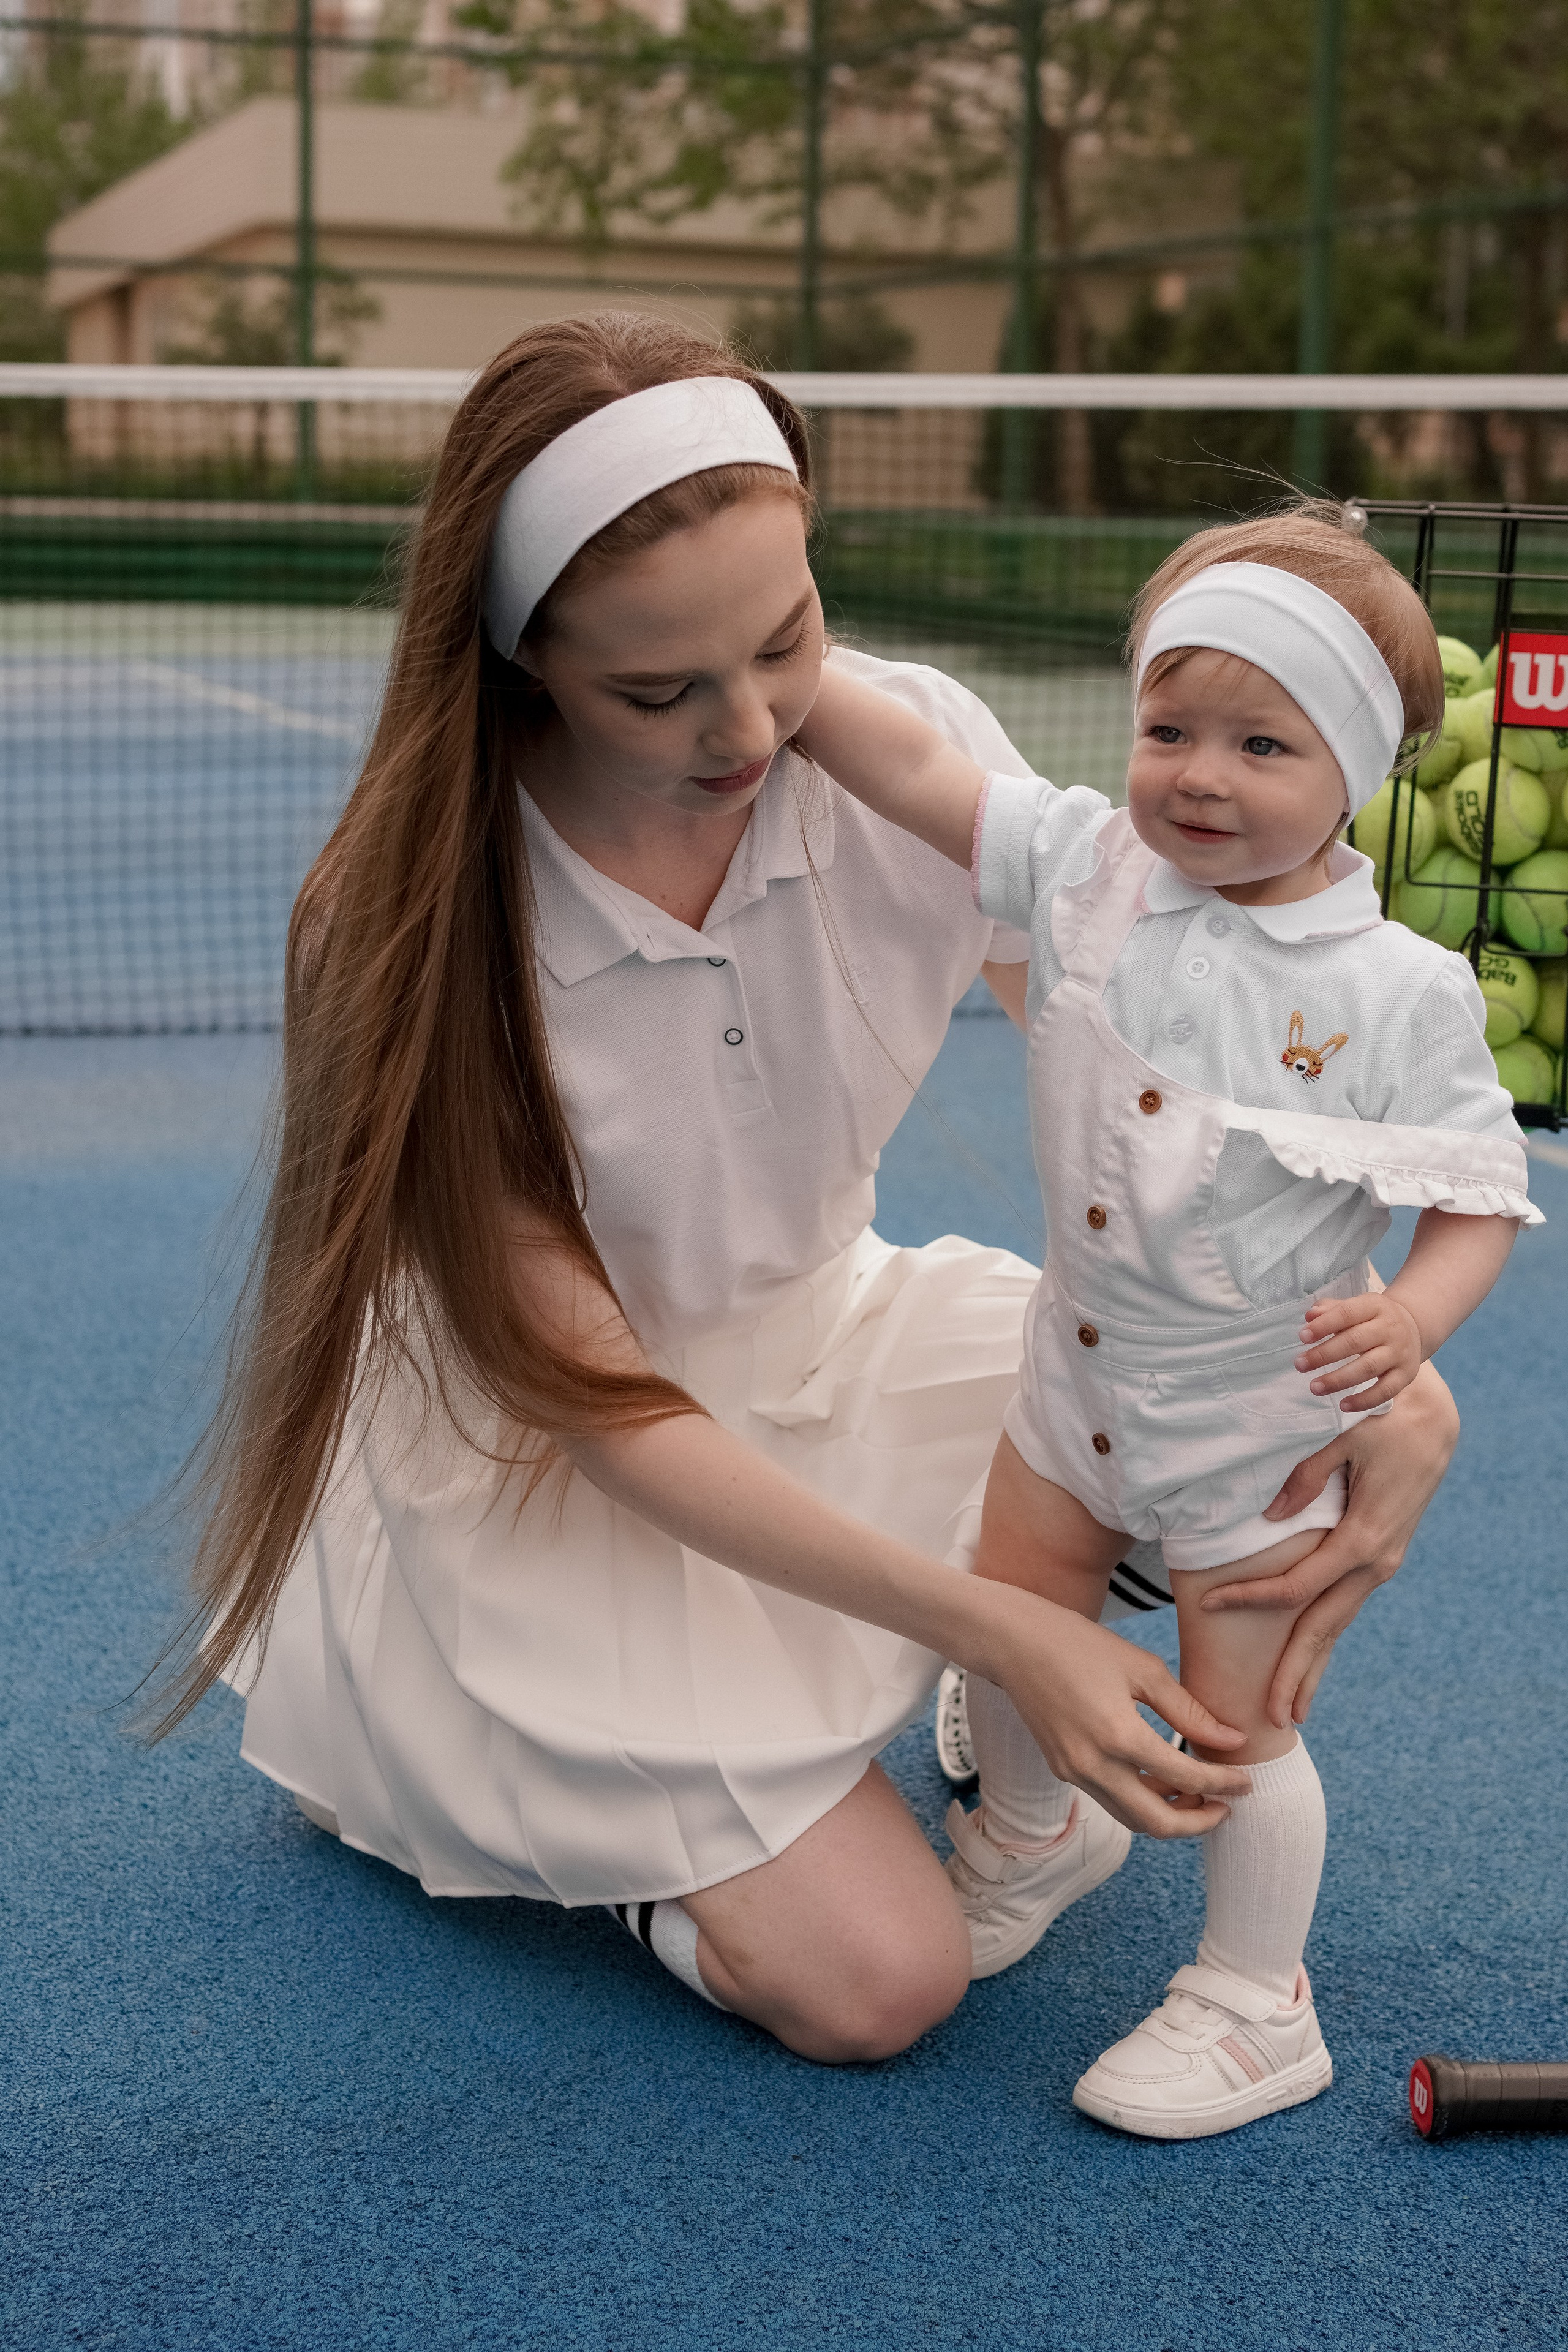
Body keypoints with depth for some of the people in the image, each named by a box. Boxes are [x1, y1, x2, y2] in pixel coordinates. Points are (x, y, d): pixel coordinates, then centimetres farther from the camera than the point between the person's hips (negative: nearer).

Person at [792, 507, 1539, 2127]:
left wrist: (1411, 1319, -31)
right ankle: (1016, 1839, 50)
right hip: (1080, 1372, 5)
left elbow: (1478, 1192, -13)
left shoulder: (1401, 991, -19)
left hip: (1265, 1415, -4)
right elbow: (912, 768, -12)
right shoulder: (1090, 868, -10)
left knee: (1234, 1717, 4)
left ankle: (1254, 2010, 25)